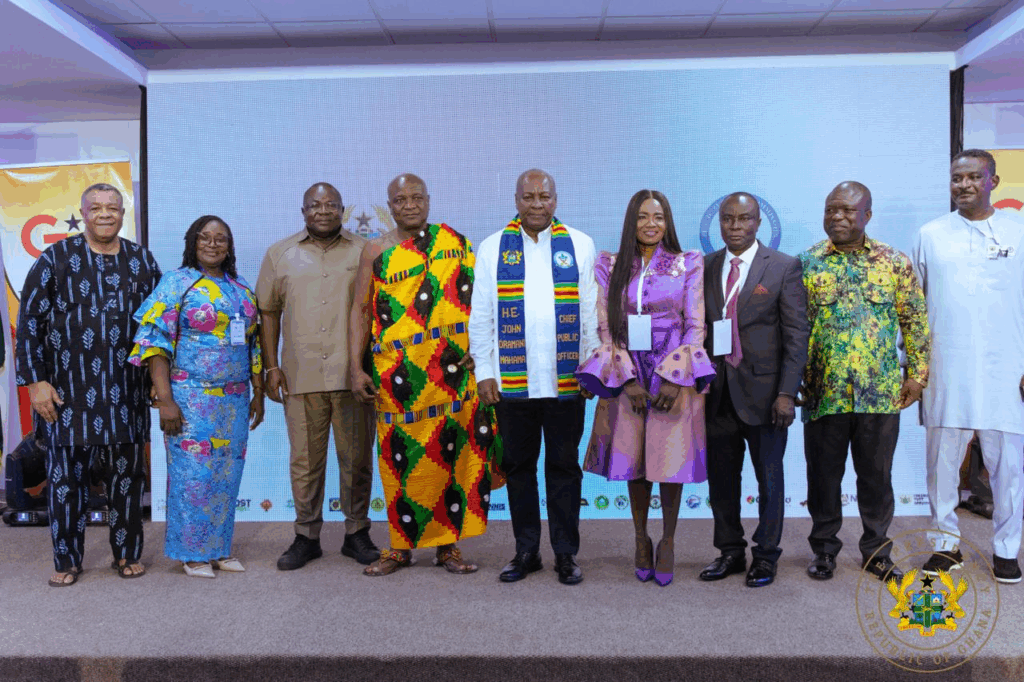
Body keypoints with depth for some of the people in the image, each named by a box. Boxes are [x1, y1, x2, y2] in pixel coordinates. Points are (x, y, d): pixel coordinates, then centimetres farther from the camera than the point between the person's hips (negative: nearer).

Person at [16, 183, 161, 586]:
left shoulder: (142, 261, 8)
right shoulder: (56, 258, 0)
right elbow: (29, 320, -2)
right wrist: (35, 381, -7)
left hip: (127, 390, 2)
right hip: (68, 390, -2)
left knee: (128, 473, 9)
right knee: (67, 475, 6)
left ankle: (127, 553, 23)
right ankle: (67, 561, 20)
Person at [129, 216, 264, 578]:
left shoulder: (242, 289, 13)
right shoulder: (177, 282, -3)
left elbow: (253, 344, 17)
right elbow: (155, 341, -9)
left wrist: (258, 394, 13)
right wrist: (165, 399, -15)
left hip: (234, 399, 5)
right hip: (191, 397, -5)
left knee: (227, 474, 9)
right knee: (192, 473, 0)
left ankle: (219, 548, 21)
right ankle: (193, 553, 13)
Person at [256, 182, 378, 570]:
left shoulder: (363, 252, 7)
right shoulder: (280, 255, 10)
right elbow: (268, 312, 10)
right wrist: (271, 366, 3)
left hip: (353, 375, 0)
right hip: (301, 376, 1)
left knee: (356, 459, 6)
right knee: (305, 461, 7)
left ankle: (357, 534, 20)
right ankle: (306, 537, 20)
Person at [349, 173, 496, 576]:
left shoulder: (455, 243, 10)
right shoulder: (376, 252, 9)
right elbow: (360, 310, 7)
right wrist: (356, 369, 0)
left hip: (452, 369, 0)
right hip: (397, 372, 0)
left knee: (451, 453, 3)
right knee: (402, 458, 3)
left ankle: (448, 544, 16)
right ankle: (401, 546, 18)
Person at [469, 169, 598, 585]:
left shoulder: (580, 245, 6)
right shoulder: (492, 248, 6)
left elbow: (591, 313, 6)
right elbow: (481, 316, 6)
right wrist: (484, 371, 0)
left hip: (565, 380, -1)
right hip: (512, 380, 1)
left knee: (564, 466, 7)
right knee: (518, 465, 10)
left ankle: (566, 553, 20)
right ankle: (526, 551, 24)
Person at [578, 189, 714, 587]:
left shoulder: (689, 265, 4)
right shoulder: (611, 267, 6)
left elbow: (695, 327, 0)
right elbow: (606, 327, 2)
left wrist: (674, 376, -12)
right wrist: (627, 377, -9)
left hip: (675, 376, -1)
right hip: (626, 377, 1)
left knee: (672, 460, 0)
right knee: (634, 462, 6)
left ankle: (668, 542, 19)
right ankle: (641, 540, 23)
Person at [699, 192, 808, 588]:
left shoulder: (784, 267, -3)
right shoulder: (704, 268, 8)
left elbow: (796, 335, -6)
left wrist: (787, 393, -13)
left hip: (763, 391, -3)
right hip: (717, 392, 3)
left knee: (769, 478, 9)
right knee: (721, 478, 12)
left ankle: (766, 556, 25)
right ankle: (730, 552, 28)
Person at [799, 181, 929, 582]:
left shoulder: (894, 262, 2)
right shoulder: (807, 263, 1)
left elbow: (915, 321, 6)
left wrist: (918, 373, 2)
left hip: (881, 392, 1)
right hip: (823, 391, 0)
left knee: (876, 475, 11)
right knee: (823, 475, 9)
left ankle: (876, 551, 27)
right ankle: (824, 549, 26)